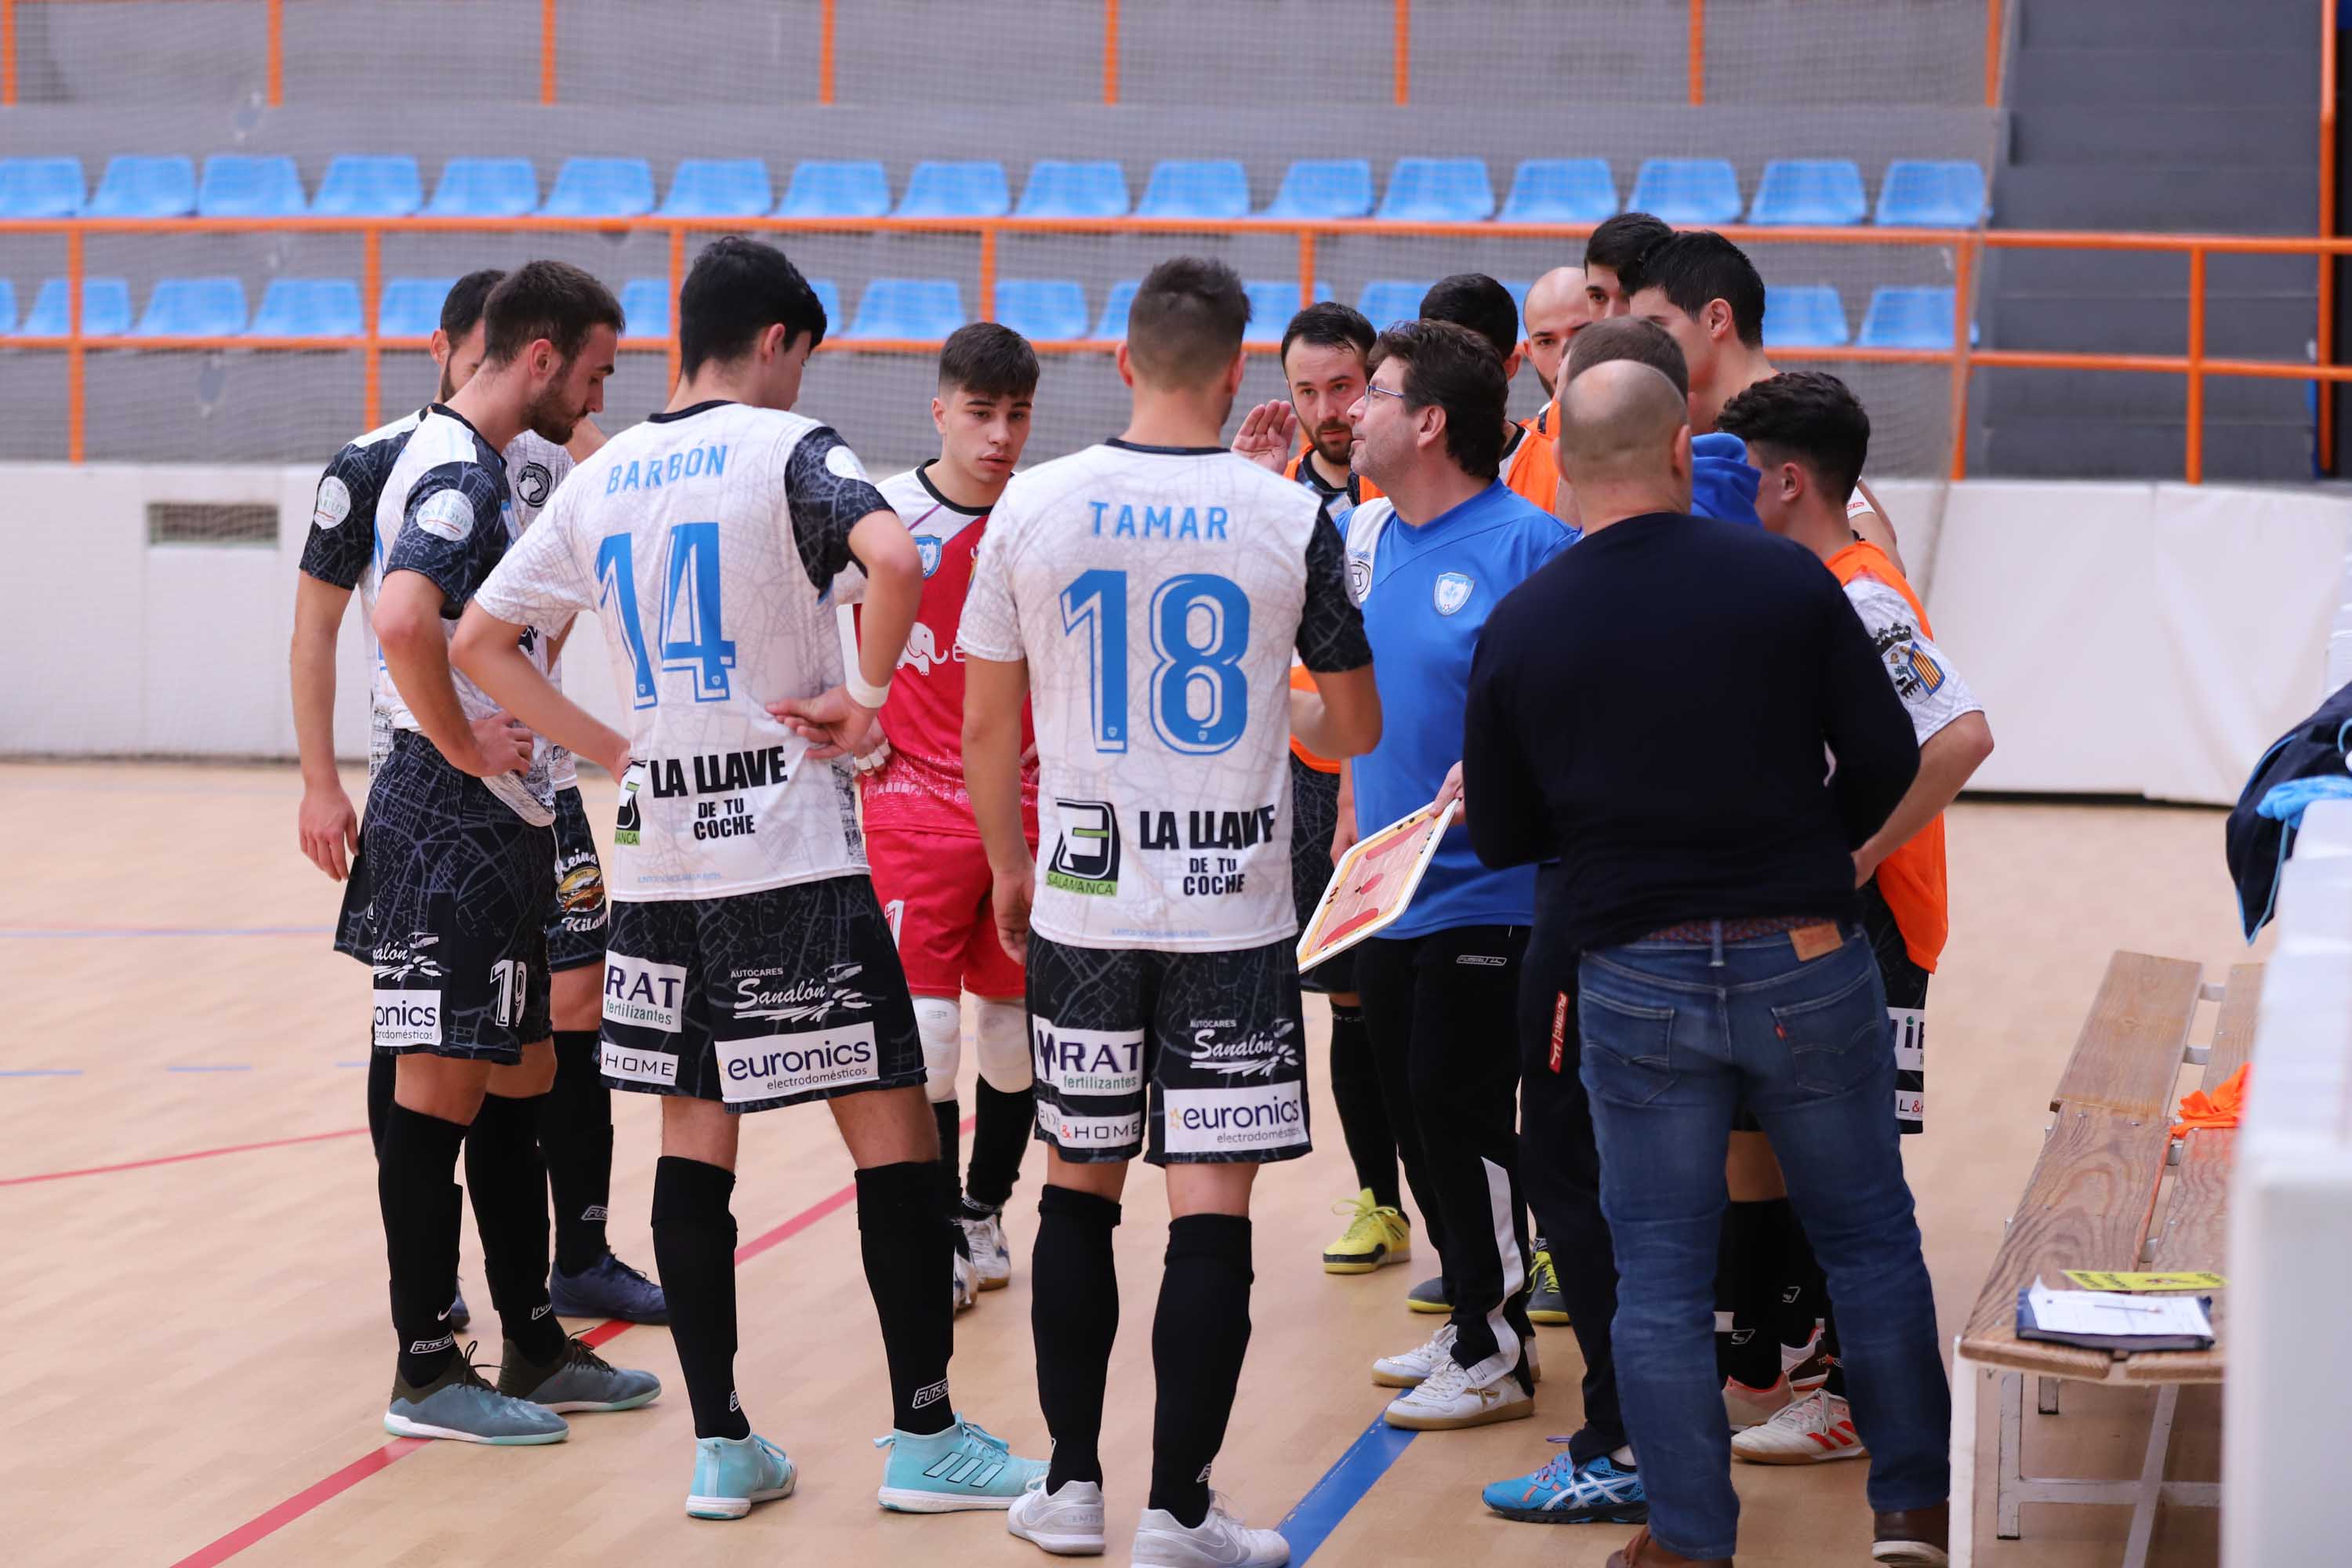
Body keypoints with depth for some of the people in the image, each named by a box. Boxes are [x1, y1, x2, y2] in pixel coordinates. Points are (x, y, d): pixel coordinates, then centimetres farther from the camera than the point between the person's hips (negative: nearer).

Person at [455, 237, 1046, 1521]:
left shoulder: (602, 477, 10)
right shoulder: (787, 448, -7)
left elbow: (479, 639, 13)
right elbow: (894, 560, -28)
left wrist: (610, 748, 12)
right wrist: (865, 700, -14)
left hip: (659, 859, 6)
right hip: (793, 859, -6)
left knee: (695, 1143, 10)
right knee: (891, 1126, 2)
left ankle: (719, 1443, 11)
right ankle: (925, 1435, 5)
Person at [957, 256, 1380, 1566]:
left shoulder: (1035, 508, -2)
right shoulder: (1289, 521, -6)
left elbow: (988, 730, 3)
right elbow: (1357, 728, 5)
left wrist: (1010, 872, 18)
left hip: (1081, 904, 2)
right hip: (1234, 911, -2)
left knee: (1079, 1187, 14)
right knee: (1212, 1204, 1)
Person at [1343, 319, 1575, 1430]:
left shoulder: (1528, 544, -14)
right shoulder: (1361, 533, 9)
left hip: (1481, 891, -8)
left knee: (1464, 1111, -3)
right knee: (1414, 1110, 13)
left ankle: (1497, 1356, 9)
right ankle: (1469, 1323, 26)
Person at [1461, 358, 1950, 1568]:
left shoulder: (1518, 630, -4)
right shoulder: (1787, 580, -7)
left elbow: (1500, 838, 3)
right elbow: (1885, 758, -2)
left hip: (1634, 981, 0)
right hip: (1805, 963, 0)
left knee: (1659, 1273, 9)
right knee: (1870, 1239, 15)